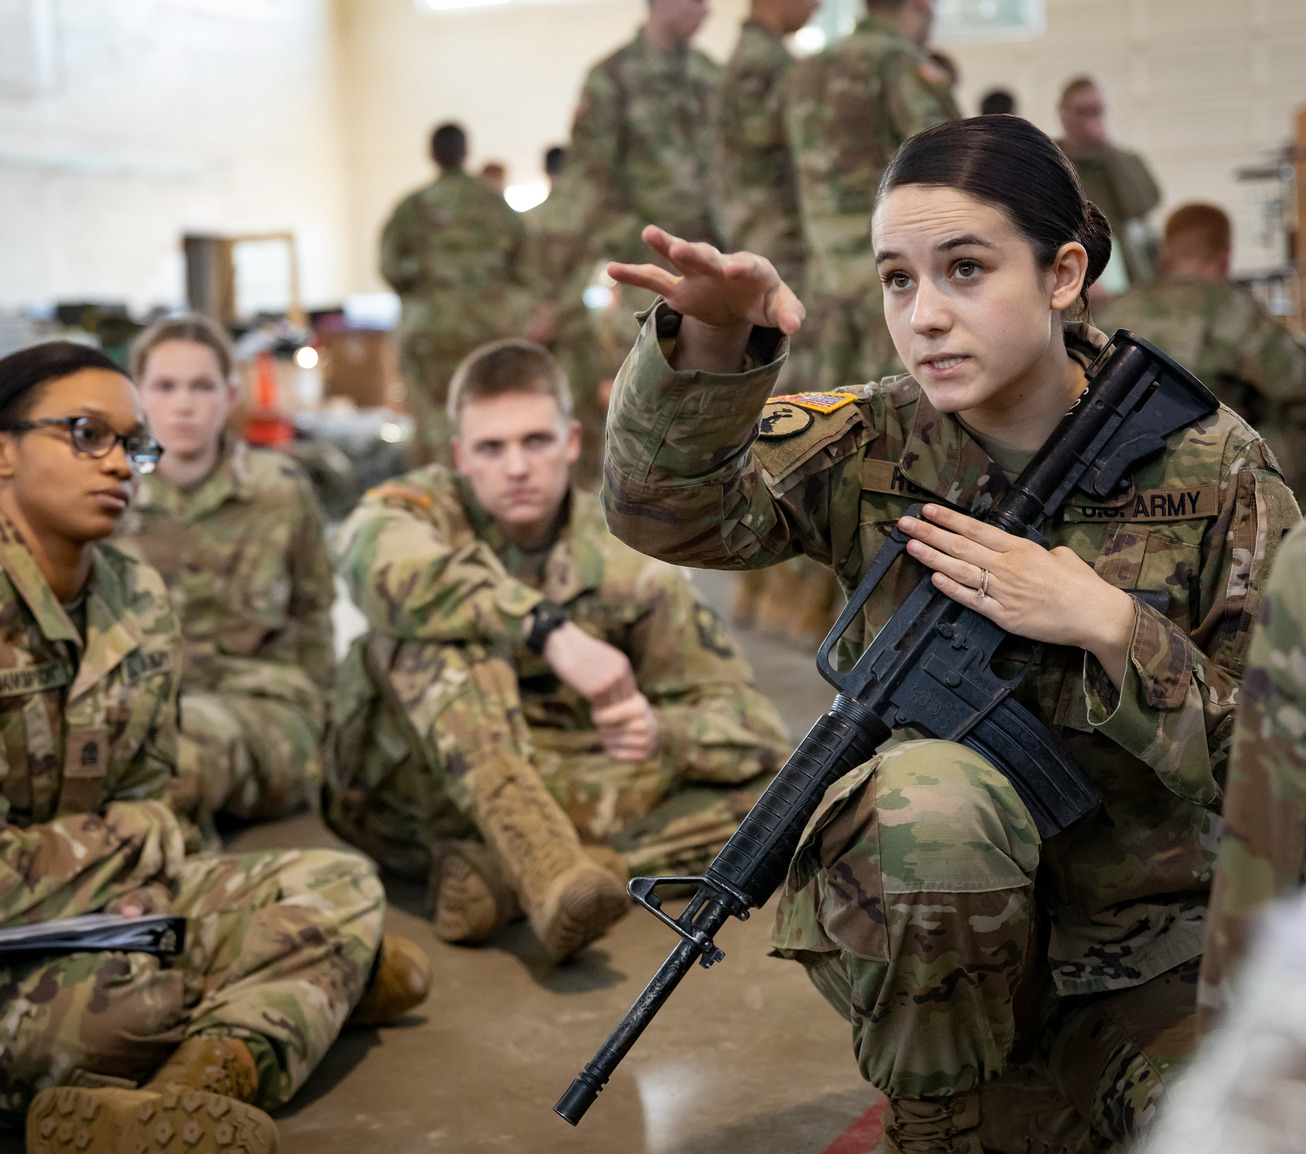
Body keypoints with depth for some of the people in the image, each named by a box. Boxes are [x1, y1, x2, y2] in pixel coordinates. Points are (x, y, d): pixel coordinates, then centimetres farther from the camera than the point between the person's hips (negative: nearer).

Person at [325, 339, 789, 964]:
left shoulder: (624, 565, -4)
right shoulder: (429, 508, -8)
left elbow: (748, 717, -7)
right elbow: (382, 565, -34)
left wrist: (662, 734, -29)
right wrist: (550, 630, -40)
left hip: (556, 794, 3)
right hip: (410, 792, -2)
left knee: (765, 777, -16)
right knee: (436, 632, -29)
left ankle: (501, 873, -29)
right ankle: (549, 872, -43)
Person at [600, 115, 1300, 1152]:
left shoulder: (1211, 471, -8)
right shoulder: (874, 450, -4)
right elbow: (666, 510, -19)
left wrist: (1109, 626, -22)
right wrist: (713, 344, -36)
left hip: (1150, 958, 1)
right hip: (921, 926, -1)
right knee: (932, 789, -33)